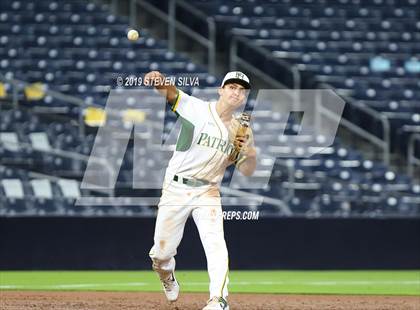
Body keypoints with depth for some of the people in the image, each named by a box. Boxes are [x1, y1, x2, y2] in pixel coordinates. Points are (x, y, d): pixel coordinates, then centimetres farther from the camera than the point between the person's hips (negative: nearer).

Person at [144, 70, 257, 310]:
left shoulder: (241, 130, 6)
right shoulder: (197, 109, -5)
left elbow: (247, 171, 8)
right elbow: (170, 91, -17)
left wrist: (250, 153, -15)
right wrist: (159, 80, -41)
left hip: (208, 193, 2)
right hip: (176, 189, -2)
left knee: (215, 243, -20)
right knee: (163, 251, 4)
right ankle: (167, 276, 38)